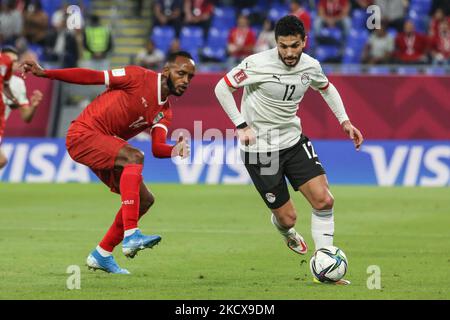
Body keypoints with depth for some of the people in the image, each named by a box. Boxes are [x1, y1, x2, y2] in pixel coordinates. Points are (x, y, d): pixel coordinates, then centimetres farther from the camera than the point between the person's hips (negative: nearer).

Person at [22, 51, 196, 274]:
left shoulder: (164, 112, 9)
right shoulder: (139, 77, -11)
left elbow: (157, 148, -5)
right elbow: (92, 76, -11)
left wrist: (175, 151, -28)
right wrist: (44, 73, -14)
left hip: (104, 146, 9)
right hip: (83, 134, -9)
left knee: (145, 200, 7)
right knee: (134, 156, -32)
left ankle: (101, 255, 19)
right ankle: (130, 236, -42)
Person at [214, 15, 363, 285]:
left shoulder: (311, 66, -4)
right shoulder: (258, 64, -20)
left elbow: (327, 88, 19)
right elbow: (222, 88, -10)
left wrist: (345, 121, 10)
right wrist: (242, 126, -16)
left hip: (294, 141, 5)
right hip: (260, 148, -5)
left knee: (324, 200, -11)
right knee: (287, 218, -2)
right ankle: (287, 232, 39)